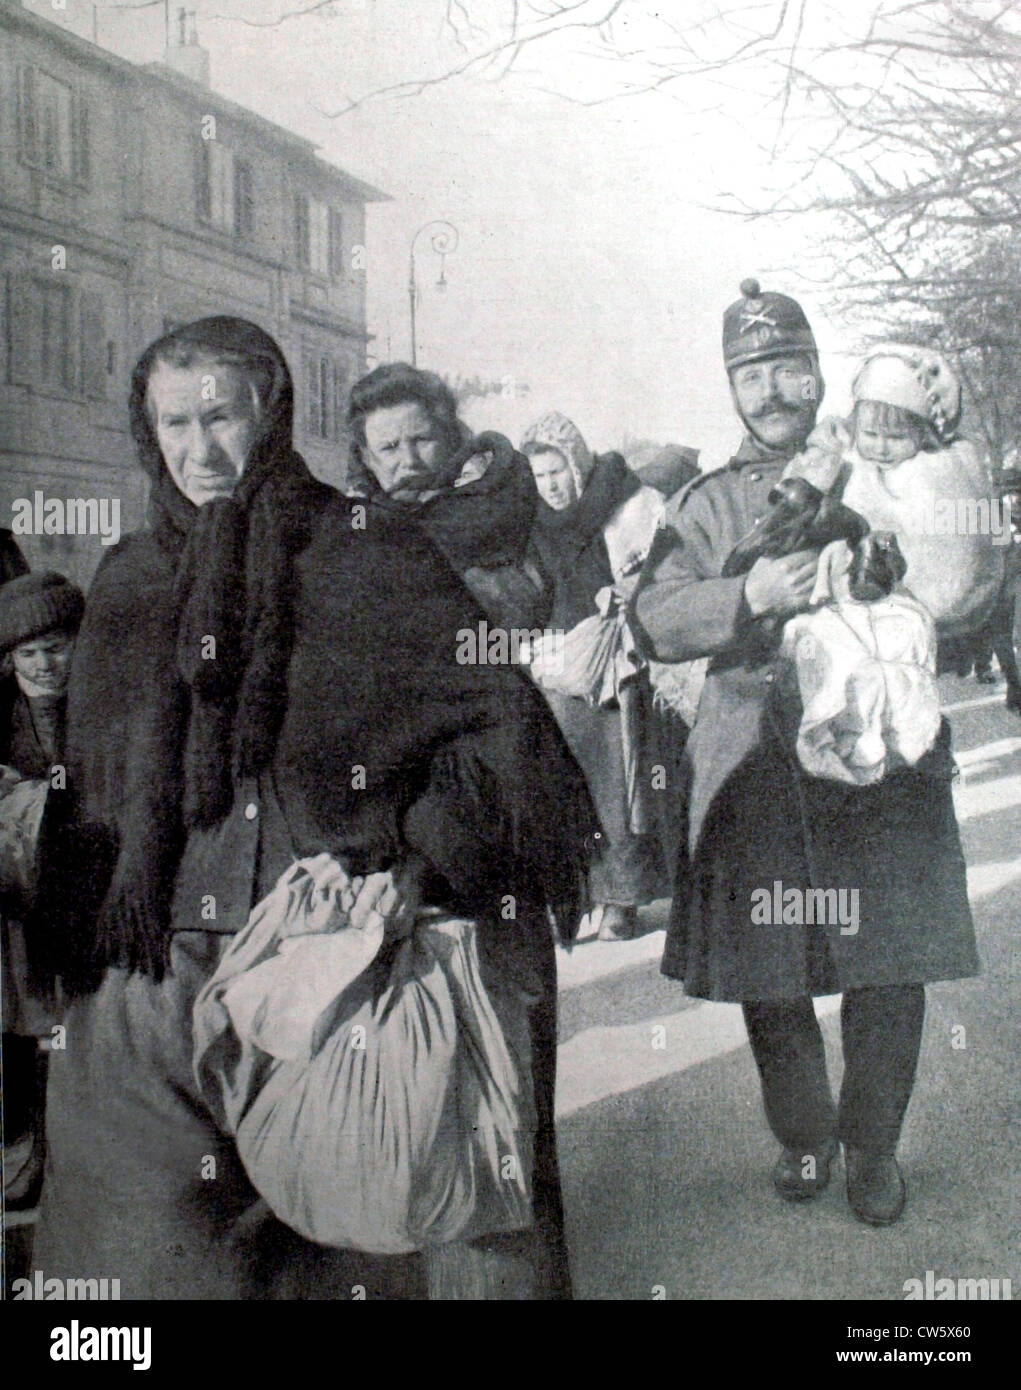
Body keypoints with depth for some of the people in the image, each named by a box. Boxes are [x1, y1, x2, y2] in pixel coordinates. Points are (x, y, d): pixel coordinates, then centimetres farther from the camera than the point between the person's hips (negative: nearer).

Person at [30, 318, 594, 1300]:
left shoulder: (373, 558, 0)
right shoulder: (127, 586, 12)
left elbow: (498, 725, -2)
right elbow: (86, 794, 19)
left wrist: (422, 866, -15)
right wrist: (80, 958, 13)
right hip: (167, 987, 4)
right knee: (154, 1251, 7)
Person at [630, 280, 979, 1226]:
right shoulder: (708, 504, 10)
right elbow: (653, 618, -3)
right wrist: (750, 597, -20)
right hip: (755, 762, 0)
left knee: (888, 967, 3)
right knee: (765, 972, 6)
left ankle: (873, 1146, 26)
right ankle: (803, 1135, 30)